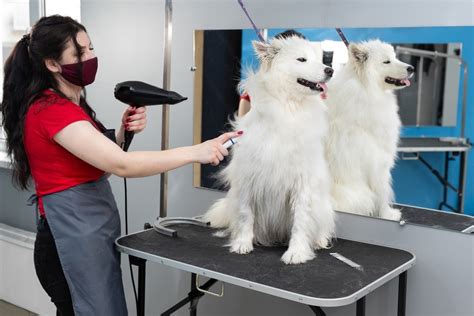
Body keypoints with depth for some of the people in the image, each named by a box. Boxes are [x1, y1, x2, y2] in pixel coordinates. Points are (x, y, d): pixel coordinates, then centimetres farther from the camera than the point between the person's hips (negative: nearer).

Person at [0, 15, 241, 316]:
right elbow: (121, 165, -29)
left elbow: (103, 162, 14)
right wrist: (196, 151, -26)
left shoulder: (70, 103, 11)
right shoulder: (51, 109, -19)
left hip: (92, 231, 10)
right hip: (75, 237, -10)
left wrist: (125, 131, -4)